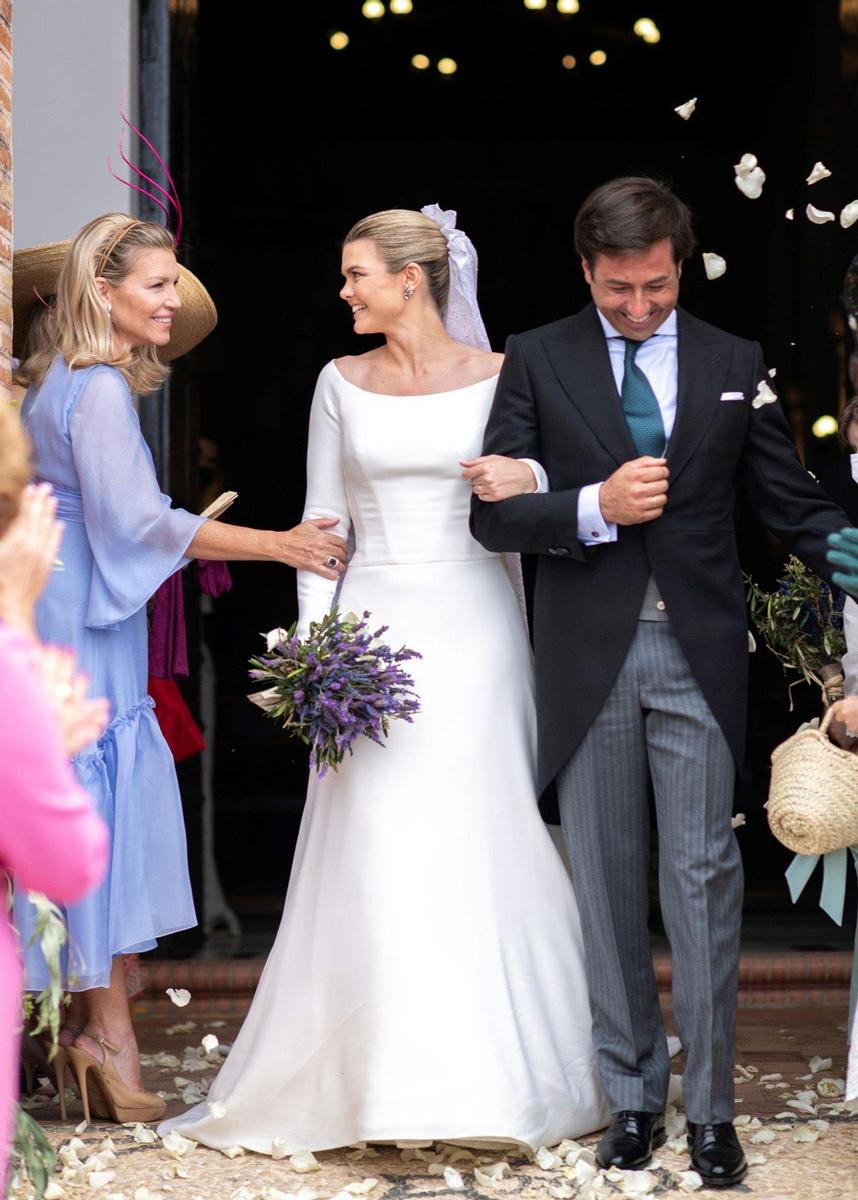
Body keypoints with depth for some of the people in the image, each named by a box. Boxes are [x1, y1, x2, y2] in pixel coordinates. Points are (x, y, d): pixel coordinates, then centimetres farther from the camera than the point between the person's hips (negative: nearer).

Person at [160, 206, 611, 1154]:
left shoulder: (498, 378, 1)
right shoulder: (341, 383, 8)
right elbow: (323, 520, 8)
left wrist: (530, 480, -19)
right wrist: (313, 637, -2)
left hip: (473, 626, -2)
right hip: (375, 624, 2)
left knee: (479, 847, -2)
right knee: (373, 852, -2)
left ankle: (492, 1071, 10)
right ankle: (381, 1077, 6)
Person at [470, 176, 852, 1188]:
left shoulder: (734, 365, 6)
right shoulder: (536, 361, 3)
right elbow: (493, 514, -2)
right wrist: (596, 508, -18)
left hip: (698, 652, 0)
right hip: (588, 654, 0)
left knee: (703, 876, -2)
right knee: (605, 880, 7)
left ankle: (710, 1107, 6)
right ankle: (632, 1094, 18)